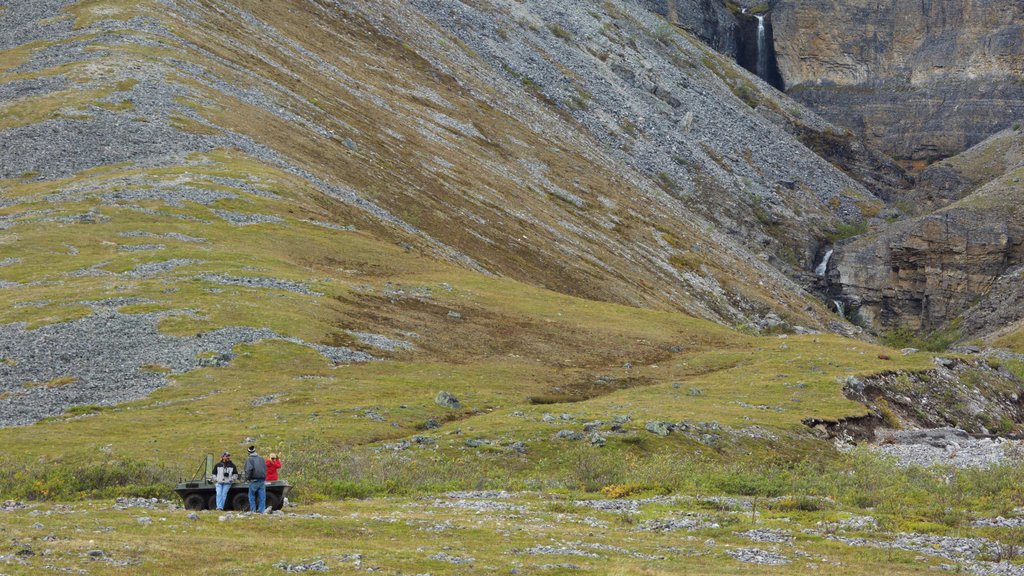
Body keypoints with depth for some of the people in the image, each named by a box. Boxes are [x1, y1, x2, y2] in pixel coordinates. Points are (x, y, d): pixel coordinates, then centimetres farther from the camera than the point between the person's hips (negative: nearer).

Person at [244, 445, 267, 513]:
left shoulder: (249, 459, -6)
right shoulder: (261, 458, 12)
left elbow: (249, 469, -19)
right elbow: (265, 468, 14)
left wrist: (247, 477, -8)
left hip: (254, 480, -4)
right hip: (262, 480, 4)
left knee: (251, 496, 8)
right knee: (262, 496, 5)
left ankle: (252, 509, 6)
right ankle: (262, 509, 2)